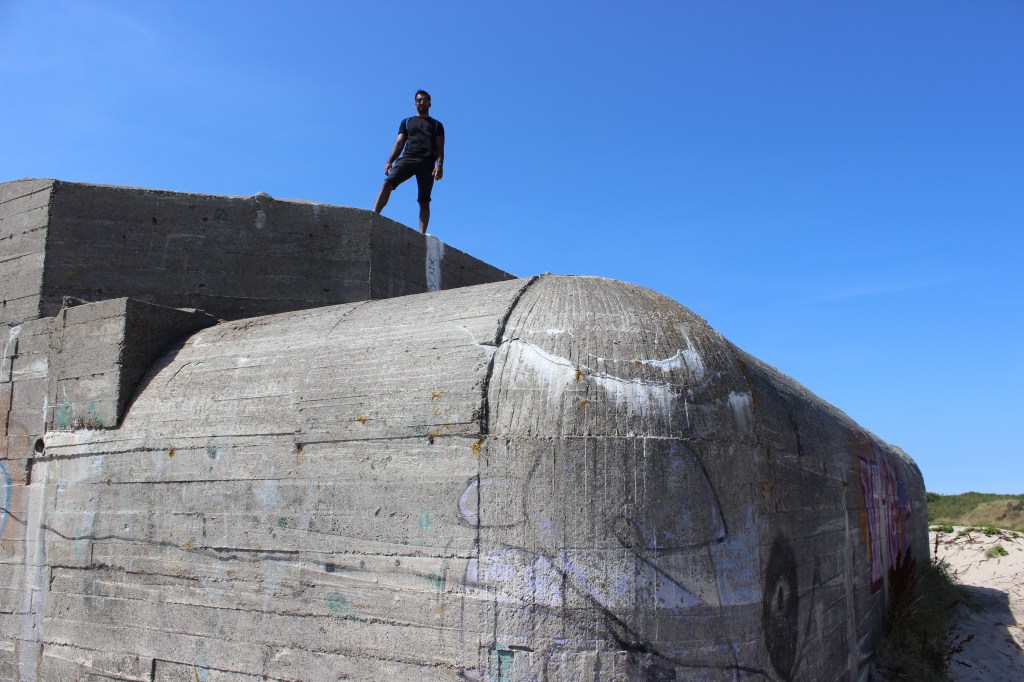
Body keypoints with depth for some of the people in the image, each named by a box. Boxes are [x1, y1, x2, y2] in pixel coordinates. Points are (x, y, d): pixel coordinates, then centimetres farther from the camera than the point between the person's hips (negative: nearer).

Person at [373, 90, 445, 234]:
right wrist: (390, 161, 1)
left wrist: (439, 165, -8)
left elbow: (440, 148, 11)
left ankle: (422, 234, -17)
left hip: (427, 163, -1)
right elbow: (399, 143, 17)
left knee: (424, 200, -10)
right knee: (388, 183, -24)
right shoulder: (406, 122, 26)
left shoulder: (437, 125, 22)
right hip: (407, 159, 1)